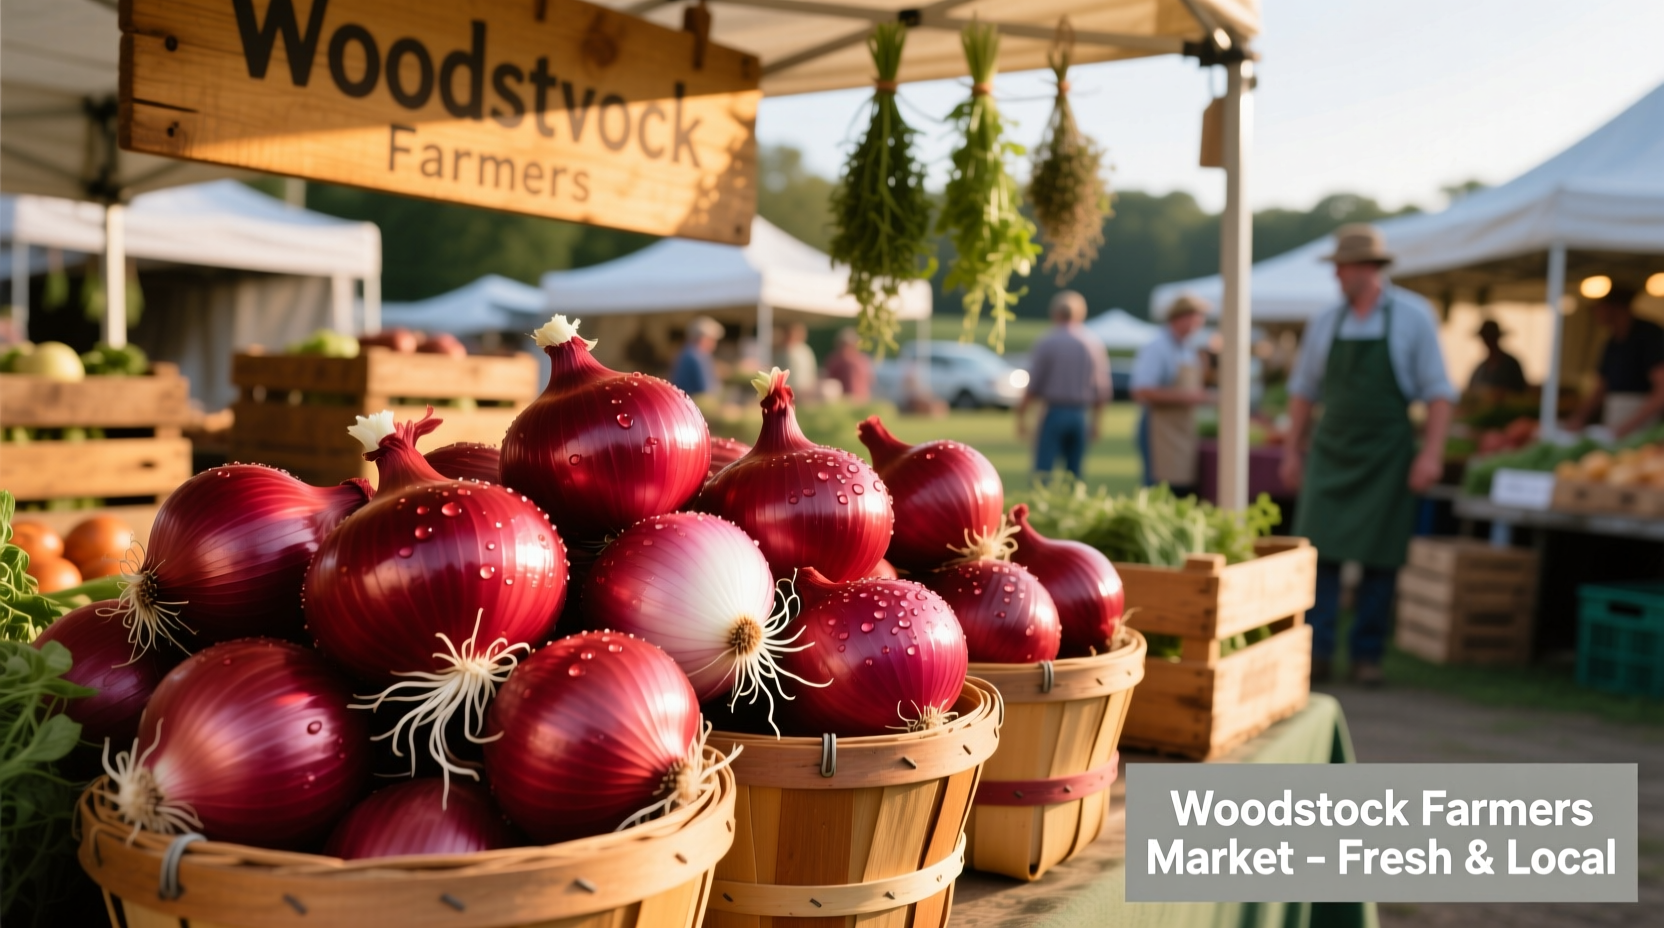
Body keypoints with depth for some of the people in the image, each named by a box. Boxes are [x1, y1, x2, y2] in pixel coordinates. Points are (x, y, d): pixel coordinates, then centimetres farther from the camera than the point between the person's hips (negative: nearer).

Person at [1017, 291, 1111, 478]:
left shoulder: (1046, 343, -6)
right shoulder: (1094, 344, 6)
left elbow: (1033, 385, -6)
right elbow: (1102, 387, 8)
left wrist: (1021, 414, 4)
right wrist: (1095, 420, 17)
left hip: (1055, 412, -4)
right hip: (1082, 415, 4)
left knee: (1043, 470, -4)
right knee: (1075, 472, 9)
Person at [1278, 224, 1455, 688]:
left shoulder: (1412, 316, -3)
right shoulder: (1325, 321, 6)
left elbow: (1438, 390, -3)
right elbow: (1303, 389, 13)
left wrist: (1432, 453, -11)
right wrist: (1293, 450, 10)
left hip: (1386, 455, -2)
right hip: (1330, 452, 2)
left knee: (1380, 558, 3)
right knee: (1320, 550, -5)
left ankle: (1367, 654, 13)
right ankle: (1316, 652, -1)